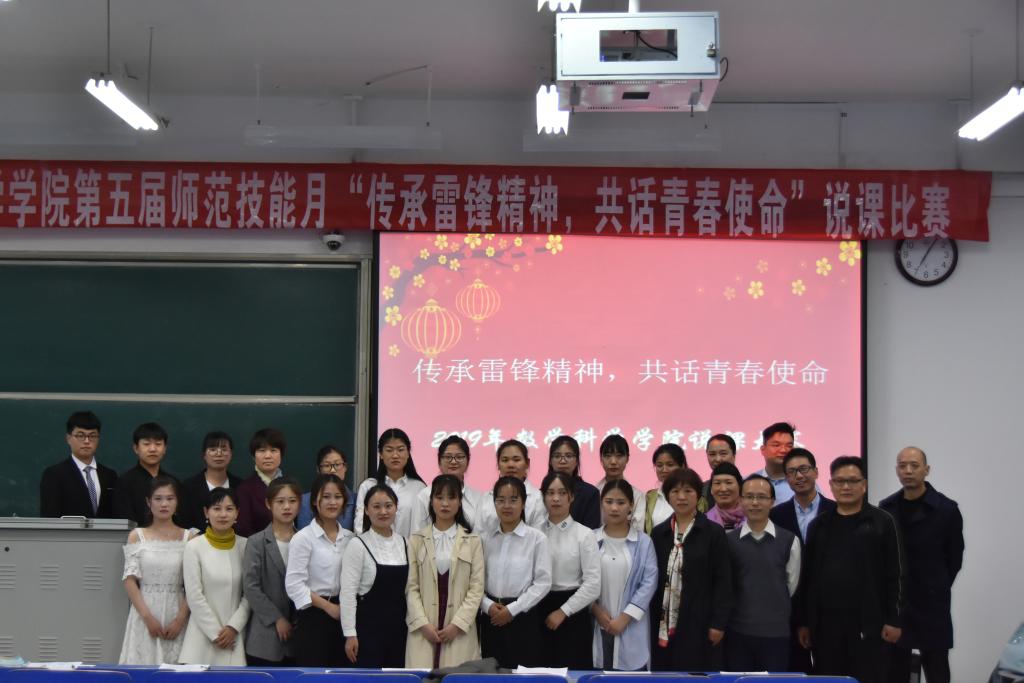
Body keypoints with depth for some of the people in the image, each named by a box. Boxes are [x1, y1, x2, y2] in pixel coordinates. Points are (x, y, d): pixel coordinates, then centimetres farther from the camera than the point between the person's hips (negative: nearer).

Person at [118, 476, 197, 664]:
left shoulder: (189, 537, 5)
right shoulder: (137, 536, 7)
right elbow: (130, 580, 0)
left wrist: (180, 619, -10)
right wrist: (148, 617, -10)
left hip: (176, 615, 0)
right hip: (144, 616, 0)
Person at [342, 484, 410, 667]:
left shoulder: (404, 543, 8)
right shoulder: (358, 545, -7)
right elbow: (348, 592, -9)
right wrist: (350, 633, -13)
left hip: (398, 625, 5)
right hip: (370, 624, -5)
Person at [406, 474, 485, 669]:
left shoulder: (472, 541, 7)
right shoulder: (416, 540, 8)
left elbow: (477, 587, 1)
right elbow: (411, 586, 3)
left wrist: (457, 623, -8)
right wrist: (423, 623, -8)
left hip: (459, 630, 0)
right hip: (423, 630, 0)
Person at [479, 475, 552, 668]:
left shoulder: (537, 538, -5)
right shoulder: (485, 538, 5)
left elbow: (543, 582, -8)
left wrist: (512, 609, -11)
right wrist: (488, 605, -12)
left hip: (523, 616, -3)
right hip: (491, 618, 3)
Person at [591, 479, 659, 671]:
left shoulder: (643, 542, 0)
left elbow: (649, 582, -5)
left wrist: (625, 617, -10)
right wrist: (595, 609, -9)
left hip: (631, 626, -1)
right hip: (597, 625, 1)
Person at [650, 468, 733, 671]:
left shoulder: (714, 533, 0)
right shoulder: (658, 533, 10)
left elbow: (723, 581, -4)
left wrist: (718, 623, -10)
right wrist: (648, 620, 5)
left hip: (699, 623, -3)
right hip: (663, 624, 3)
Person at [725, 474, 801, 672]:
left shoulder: (789, 541, -1)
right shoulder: (728, 541, 2)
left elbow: (792, 585, 8)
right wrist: (745, 607, 10)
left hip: (776, 633, -1)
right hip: (737, 632, 1)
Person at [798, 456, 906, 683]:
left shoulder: (882, 522, 1)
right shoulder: (819, 526, 12)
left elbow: (895, 574, -2)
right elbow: (807, 576, 13)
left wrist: (894, 619, -8)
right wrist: (804, 621, 9)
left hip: (869, 624, -4)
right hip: (825, 624, 4)